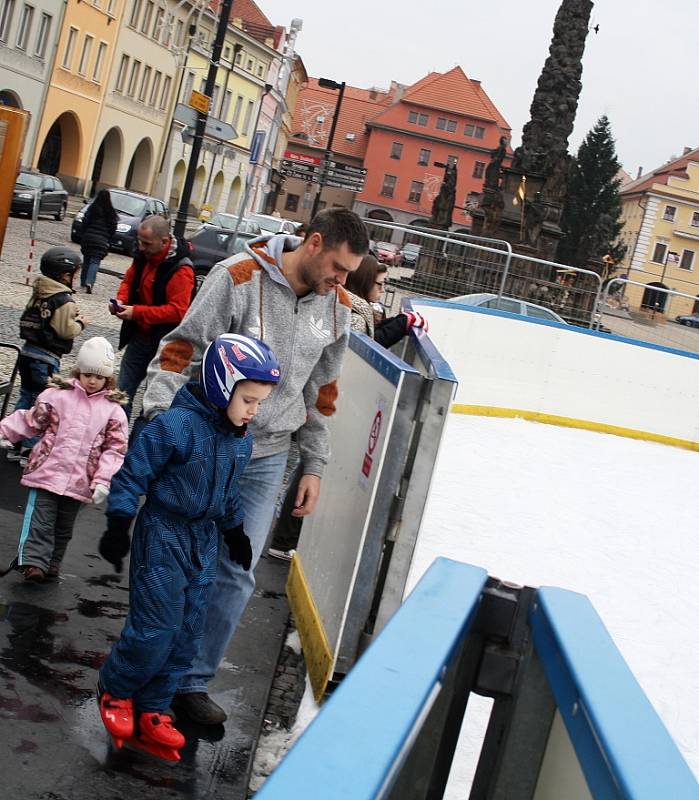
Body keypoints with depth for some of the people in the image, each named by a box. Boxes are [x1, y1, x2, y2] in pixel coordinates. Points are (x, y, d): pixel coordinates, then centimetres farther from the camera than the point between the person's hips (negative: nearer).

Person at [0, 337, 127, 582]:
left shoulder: (113, 410, 1)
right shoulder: (58, 396, 1)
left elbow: (115, 449, -1)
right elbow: (31, 420, 5)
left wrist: (103, 480, -10)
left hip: (79, 481, 2)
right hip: (47, 472, -1)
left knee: (64, 526, 14)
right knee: (40, 520, -8)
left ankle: (51, 565, 25)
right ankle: (33, 561, -9)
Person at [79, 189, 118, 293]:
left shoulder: (92, 209, -2)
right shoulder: (111, 213, -1)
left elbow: (85, 222, -2)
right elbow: (113, 228, 0)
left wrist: (85, 235, 12)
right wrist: (108, 240, 10)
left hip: (88, 238, 1)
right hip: (102, 241, -1)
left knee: (86, 260, 16)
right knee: (95, 262, -3)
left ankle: (83, 282, 23)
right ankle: (89, 282, -22)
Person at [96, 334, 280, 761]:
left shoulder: (241, 438, 4)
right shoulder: (176, 425, -21)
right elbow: (133, 474, -15)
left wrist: (235, 533, 24)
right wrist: (118, 526, -17)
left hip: (204, 541, 8)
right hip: (162, 535, -7)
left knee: (188, 631, 8)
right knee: (156, 627, -6)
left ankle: (151, 711, 19)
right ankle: (116, 691, 20)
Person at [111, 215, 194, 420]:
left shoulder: (180, 269, -22)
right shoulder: (143, 255, 1)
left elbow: (177, 310, -26)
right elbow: (129, 280, 18)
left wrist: (137, 312, -27)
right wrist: (121, 300, -5)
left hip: (163, 343, -8)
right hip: (139, 336, 8)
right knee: (123, 391, 13)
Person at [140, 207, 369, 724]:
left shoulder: (337, 309, 2)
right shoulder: (239, 278, -15)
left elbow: (322, 391, 13)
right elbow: (182, 351, -14)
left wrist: (315, 466, 14)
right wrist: (158, 420, -24)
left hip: (266, 459, 4)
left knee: (234, 574, 4)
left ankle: (191, 681, 19)